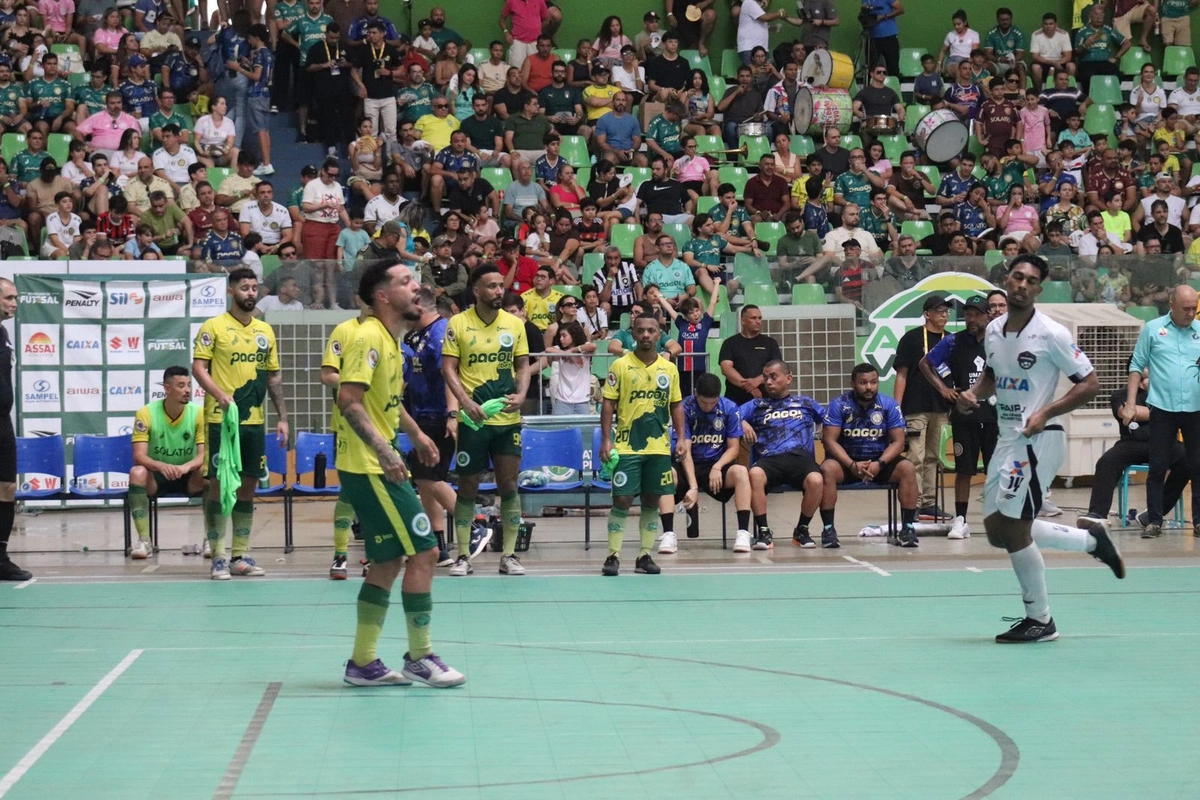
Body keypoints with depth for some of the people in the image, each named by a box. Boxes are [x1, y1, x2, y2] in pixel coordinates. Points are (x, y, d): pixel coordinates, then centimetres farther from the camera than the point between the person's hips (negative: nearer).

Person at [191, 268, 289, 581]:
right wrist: (220, 394, -24)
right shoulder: (213, 327, -2)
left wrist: (282, 417, 11)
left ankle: (241, 555, 13)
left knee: (248, 487, 7)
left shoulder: (265, 330, 13)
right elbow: (198, 366, -8)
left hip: (254, 422, 5)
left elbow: (274, 376, 17)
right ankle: (218, 556, 1)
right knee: (218, 485, -3)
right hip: (221, 420, -5)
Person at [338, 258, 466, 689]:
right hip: (369, 467, -10)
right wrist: (384, 450, -30)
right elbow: (349, 400, -24)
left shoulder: (389, 339, 14)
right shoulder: (369, 337, -15)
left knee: (388, 562, 11)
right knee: (423, 551, -7)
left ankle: (363, 663, 16)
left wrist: (416, 434, 26)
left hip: (378, 467, 10)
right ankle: (419, 657, 1)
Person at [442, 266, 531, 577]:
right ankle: (463, 556, 11)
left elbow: (523, 364, 11)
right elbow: (448, 368, -4)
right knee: (468, 487, 3)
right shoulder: (458, 324, -3)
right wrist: (465, 402, -16)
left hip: (508, 419, 2)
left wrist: (521, 394, -7)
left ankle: (509, 555, 9)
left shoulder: (514, 323, 6)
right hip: (473, 419, -2)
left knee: (509, 485, 2)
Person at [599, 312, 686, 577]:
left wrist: (682, 438, 4)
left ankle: (644, 556, 14)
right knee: (622, 500, -4)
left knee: (652, 502, 6)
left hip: (659, 446, 3)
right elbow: (608, 404, -2)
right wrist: (606, 440, -9)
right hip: (627, 446, -3)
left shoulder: (669, 369, 8)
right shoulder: (620, 366, -2)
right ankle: (613, 555, 3)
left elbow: (676, 405, 14)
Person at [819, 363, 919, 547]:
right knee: (827, 469, -32)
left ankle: (908, 527, -20)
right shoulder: (838, 405, -9)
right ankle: (828, 528, -25)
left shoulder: (889, 405, -5)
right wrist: (852, 465, -27)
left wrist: (879, 464, -25)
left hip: (880, 459, 1)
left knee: (907, 468, -26)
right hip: (847, 461, -1)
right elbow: (830, 440, -13)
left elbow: (898, 442, -7)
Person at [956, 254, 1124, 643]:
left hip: (1038, 439, -8)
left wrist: (1045, 412, -21)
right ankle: (1091, 538, 25)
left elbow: (1090, 383, -11)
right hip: (1007, 438, 8)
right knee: (996, 531, 10)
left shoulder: (1051, 334, -13)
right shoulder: (993, 330, 8)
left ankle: (1040, 621, 7)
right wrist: (972, 393, 4)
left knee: (1014, 530, -9)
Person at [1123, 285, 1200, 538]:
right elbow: (1137, 366, 6)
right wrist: (1130, 403, -1)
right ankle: (1154, 520, 9)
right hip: (1163, 409, -1)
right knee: (1158, 467, 3)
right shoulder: (1153, 329, 4)